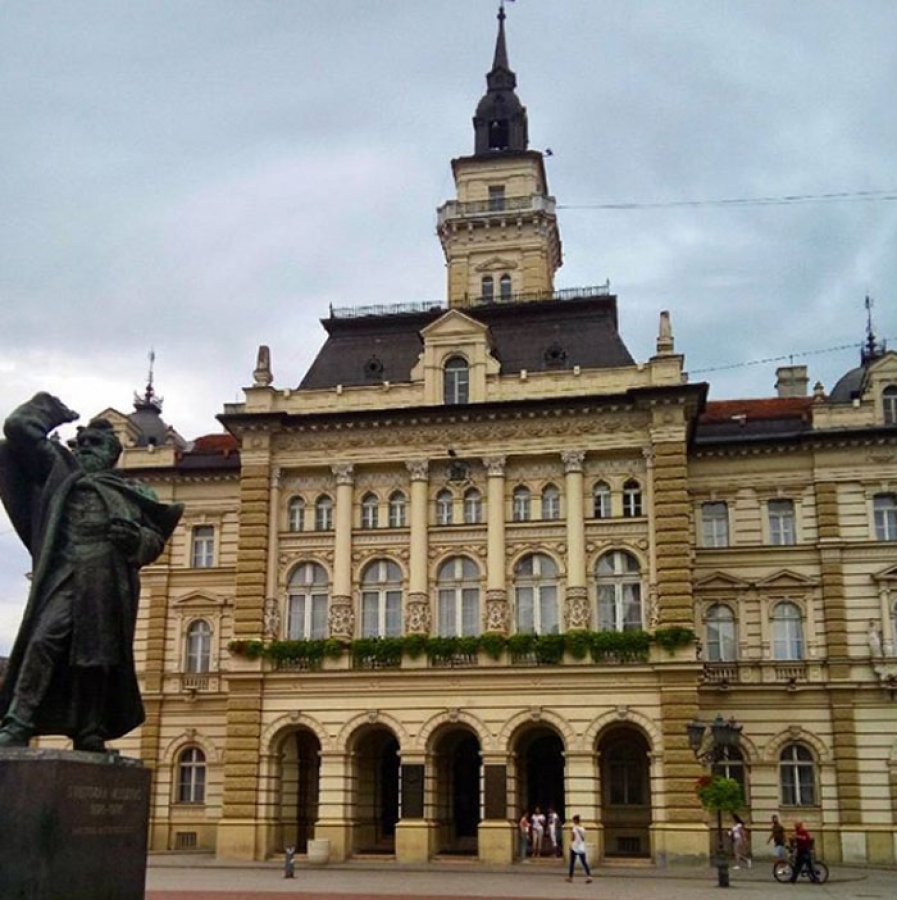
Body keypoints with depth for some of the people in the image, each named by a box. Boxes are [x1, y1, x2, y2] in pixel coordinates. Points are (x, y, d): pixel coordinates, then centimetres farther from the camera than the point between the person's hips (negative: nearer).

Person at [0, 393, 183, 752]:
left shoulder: (129, 494, 26)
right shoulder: (60, 470, 20)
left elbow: (156, 538, 26)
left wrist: (136, 537, 4)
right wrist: (51, 409, 29)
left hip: (111, 585, 3)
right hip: (66, 575, -3)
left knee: (100, 655, 0)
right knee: (45, 640, -18)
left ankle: (89, 735, 2)